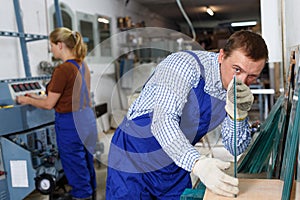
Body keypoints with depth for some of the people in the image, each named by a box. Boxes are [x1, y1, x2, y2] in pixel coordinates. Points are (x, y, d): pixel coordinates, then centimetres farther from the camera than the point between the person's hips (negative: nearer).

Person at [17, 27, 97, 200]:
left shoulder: (63, 70, -19)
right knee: (87, 164, 22)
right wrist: (37, 97, 17)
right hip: (88, 119, 9)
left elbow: (49, 104, -13)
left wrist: (27, 100, 4)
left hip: (70, 123, -9)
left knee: (75, 168, 7)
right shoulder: (83, 66, 7)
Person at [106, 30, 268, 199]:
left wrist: (238, 114, -23)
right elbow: (163, 121, -34)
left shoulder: (238, 91, -3)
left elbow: (235, 148, -4)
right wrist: (198, 163, -47)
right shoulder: (185, 65, -22)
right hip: (133, 158, -5)